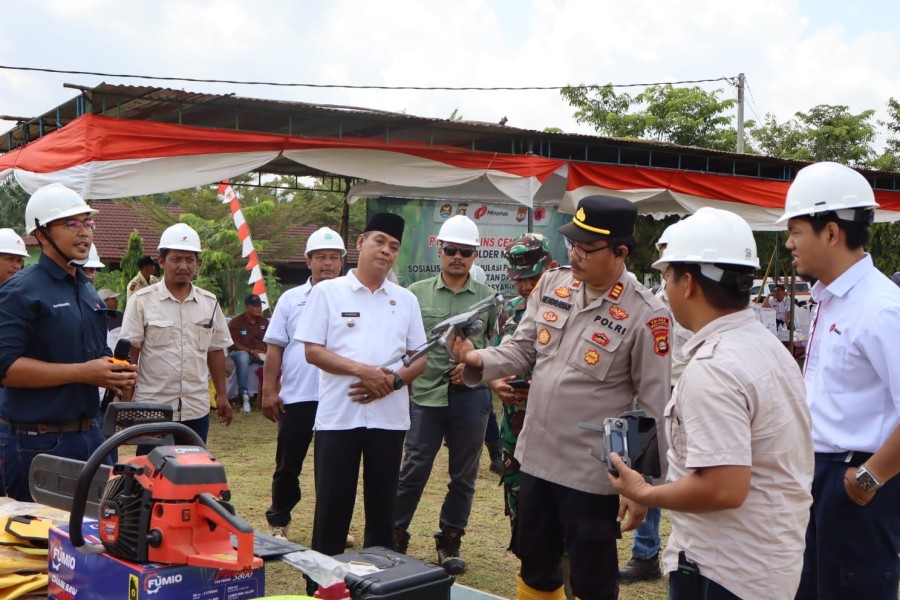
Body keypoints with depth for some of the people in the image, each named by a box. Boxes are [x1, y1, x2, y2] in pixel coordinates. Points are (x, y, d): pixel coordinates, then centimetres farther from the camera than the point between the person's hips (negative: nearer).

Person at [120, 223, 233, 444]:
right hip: (153, 408, -3)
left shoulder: (209, 302, 8)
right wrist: (126, 401, -6)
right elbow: (130, 353, -3)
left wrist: (221, 395, 11)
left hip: (197, 409, 3)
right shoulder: (142, 301, -3)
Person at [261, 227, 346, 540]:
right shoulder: (291, 299, 5)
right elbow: (275, 349, 4)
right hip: (296, 397, 0)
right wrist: (268, 391, -2)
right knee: (287, 465, 9)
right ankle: (278, 522, 24)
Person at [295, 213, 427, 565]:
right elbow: (313, 351, -5)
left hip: (389, 416, 3)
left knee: (382, 503, 11)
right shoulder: (327, 292, 0)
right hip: (338, 415, -3)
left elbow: (420, 358, 10)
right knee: (332, 504, 3)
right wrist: (361, 370, -17)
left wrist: (394, 380, -10)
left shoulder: (406, 300, 10)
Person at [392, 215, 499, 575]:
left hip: (471, 396, 1)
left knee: (464, 475, 10)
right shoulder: (417, 293, 4)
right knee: (413, 471, 2)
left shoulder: (488, 298, 6)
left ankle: (450, 542, 24)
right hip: (426, 393, -1)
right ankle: (394, 537, 15)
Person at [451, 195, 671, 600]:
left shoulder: (646, 316, -15)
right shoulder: (552, 283, 2)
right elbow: (522, 349, 8)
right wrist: (478, 360, -12)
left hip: (592, 474, -6)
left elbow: (653, 409, -12)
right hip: (536, 458, 6)